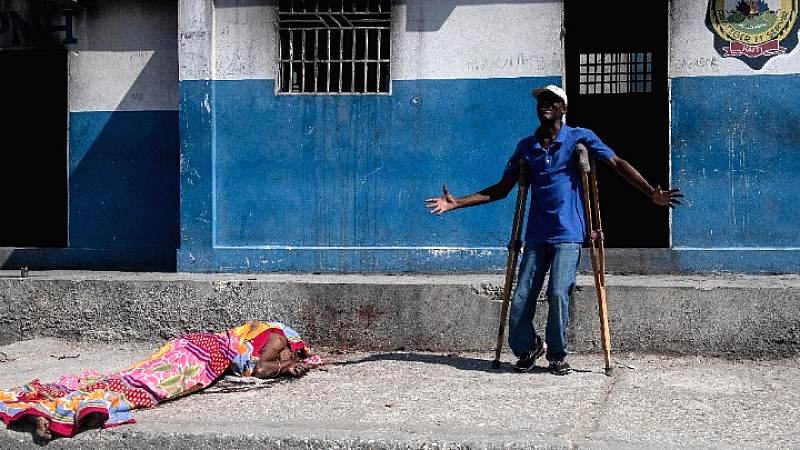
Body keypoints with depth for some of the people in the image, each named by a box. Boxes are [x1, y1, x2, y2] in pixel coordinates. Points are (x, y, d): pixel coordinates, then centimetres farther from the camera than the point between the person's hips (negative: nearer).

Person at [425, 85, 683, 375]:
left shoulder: (580, 138, 3)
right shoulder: (526, 147, 13)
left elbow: (617, 164, -2)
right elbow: (501, 189, 16)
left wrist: (652, 193, -15)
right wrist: (456, 203, 9)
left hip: (568, 234, -3)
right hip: (536, 236, 4)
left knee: (558, 294, -18)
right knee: (520, 301, -4)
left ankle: (557, 355, 6)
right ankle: (528, 347, 24)